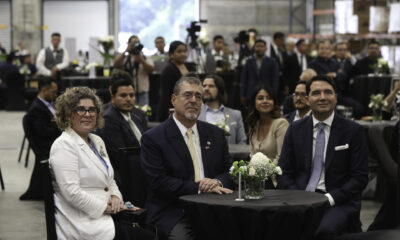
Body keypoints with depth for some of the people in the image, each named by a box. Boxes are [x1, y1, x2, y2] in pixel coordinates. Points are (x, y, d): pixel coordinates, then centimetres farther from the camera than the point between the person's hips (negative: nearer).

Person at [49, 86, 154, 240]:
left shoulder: (97, 141, 18)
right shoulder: (64, 145, -10)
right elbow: (72, 193, -18)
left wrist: (115, 197, 3)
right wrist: (105, 207, -13)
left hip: (103, 215, 8)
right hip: (82, 223, -8)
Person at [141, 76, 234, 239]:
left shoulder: (216, 134, 17)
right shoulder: (153, 138, 1)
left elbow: (230, 171, 16)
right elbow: (158, 182, -8)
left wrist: (218, 183, -7)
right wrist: (198, 187, -15)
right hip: (172, 213, -4)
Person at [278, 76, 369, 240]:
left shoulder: (353, 131, 3)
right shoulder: (295, 129, 11)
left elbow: (360, 177, -1)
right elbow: (284, 173, 10)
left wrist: (330, 199, -14)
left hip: (338, 200, -2)